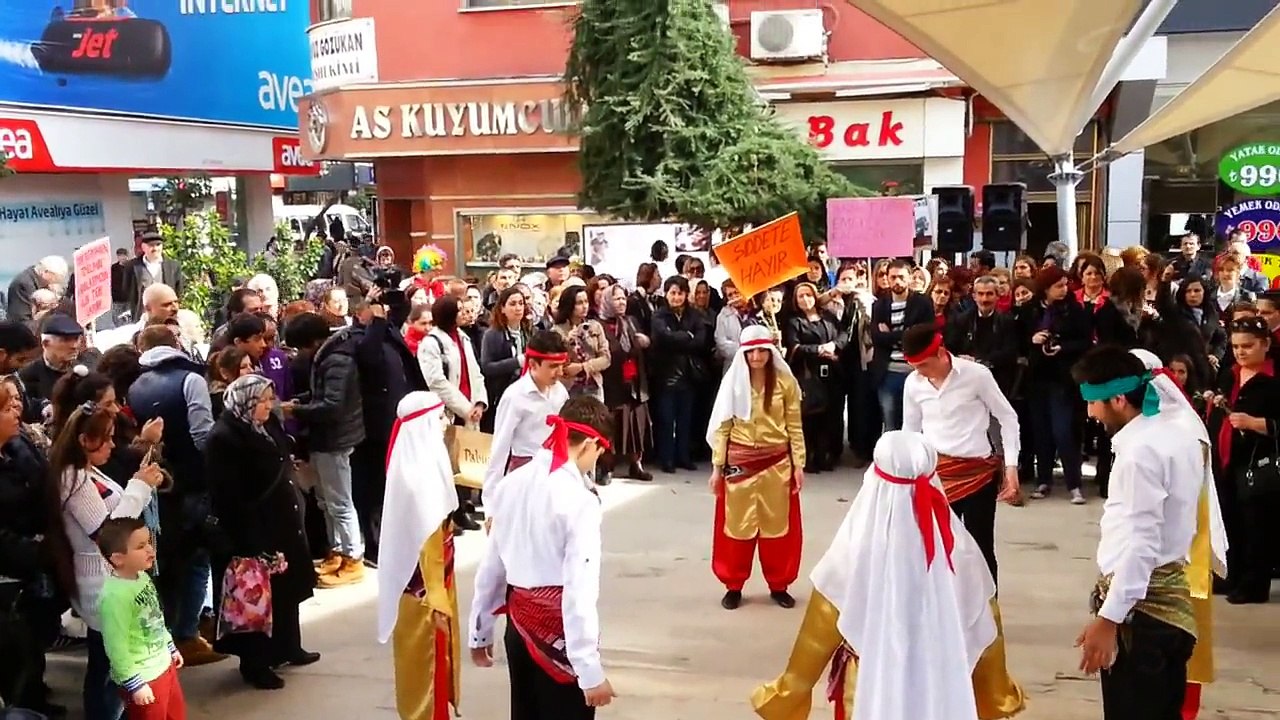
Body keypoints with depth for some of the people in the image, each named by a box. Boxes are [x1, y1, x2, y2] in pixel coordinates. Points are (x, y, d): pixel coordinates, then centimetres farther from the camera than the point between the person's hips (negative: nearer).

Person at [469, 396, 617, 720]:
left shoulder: (512, 482, 2)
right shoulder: (580, 499, -18)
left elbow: (491, 565, 9)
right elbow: (579, 590, -22)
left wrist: (479, 630, 20)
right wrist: (590, 671, -19)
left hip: (518, 623, 7)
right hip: (559, 629, -7)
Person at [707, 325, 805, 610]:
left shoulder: (786, 382, -3)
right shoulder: (733, 381, -3)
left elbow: (794, 426, 1)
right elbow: (722, 426, -1)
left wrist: (799, 464, -3)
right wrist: (717, 467, -3)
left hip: (776, 462, 1)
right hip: (740, 462, 0)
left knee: (777, 523, 9)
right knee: (737, 523, 7)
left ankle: (778, 584, 23)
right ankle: (733, 585, 19)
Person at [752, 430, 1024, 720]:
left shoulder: (854, 552, -20)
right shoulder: (960, 550, -14)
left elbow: (817, 636, -9)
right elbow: (986, 634, -1)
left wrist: (785, 693, 6)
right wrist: (999, 696, 16)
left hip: (870, 695, -2)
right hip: (943, 694, 2)